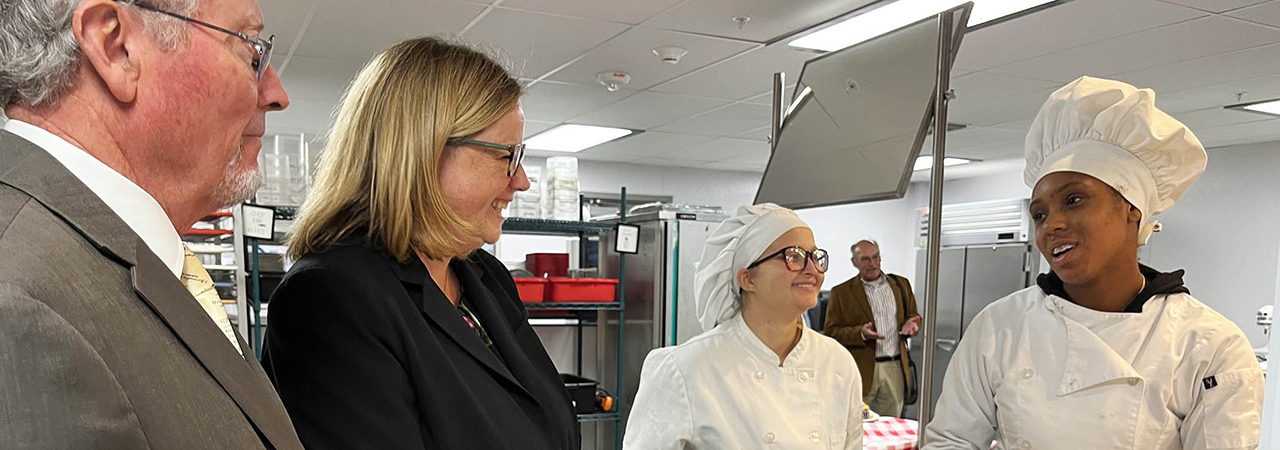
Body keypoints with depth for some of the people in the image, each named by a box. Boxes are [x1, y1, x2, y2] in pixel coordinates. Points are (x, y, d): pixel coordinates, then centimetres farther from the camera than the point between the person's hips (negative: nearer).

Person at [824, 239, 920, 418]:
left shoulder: (900, 284, 11)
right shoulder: (841, 292, 0)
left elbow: (913, 315, 19)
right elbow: (830, 332, -3)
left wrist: (911, 324, -5)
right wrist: (861, 333, -19)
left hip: (895, 369, 3)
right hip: (861, 370, -3)